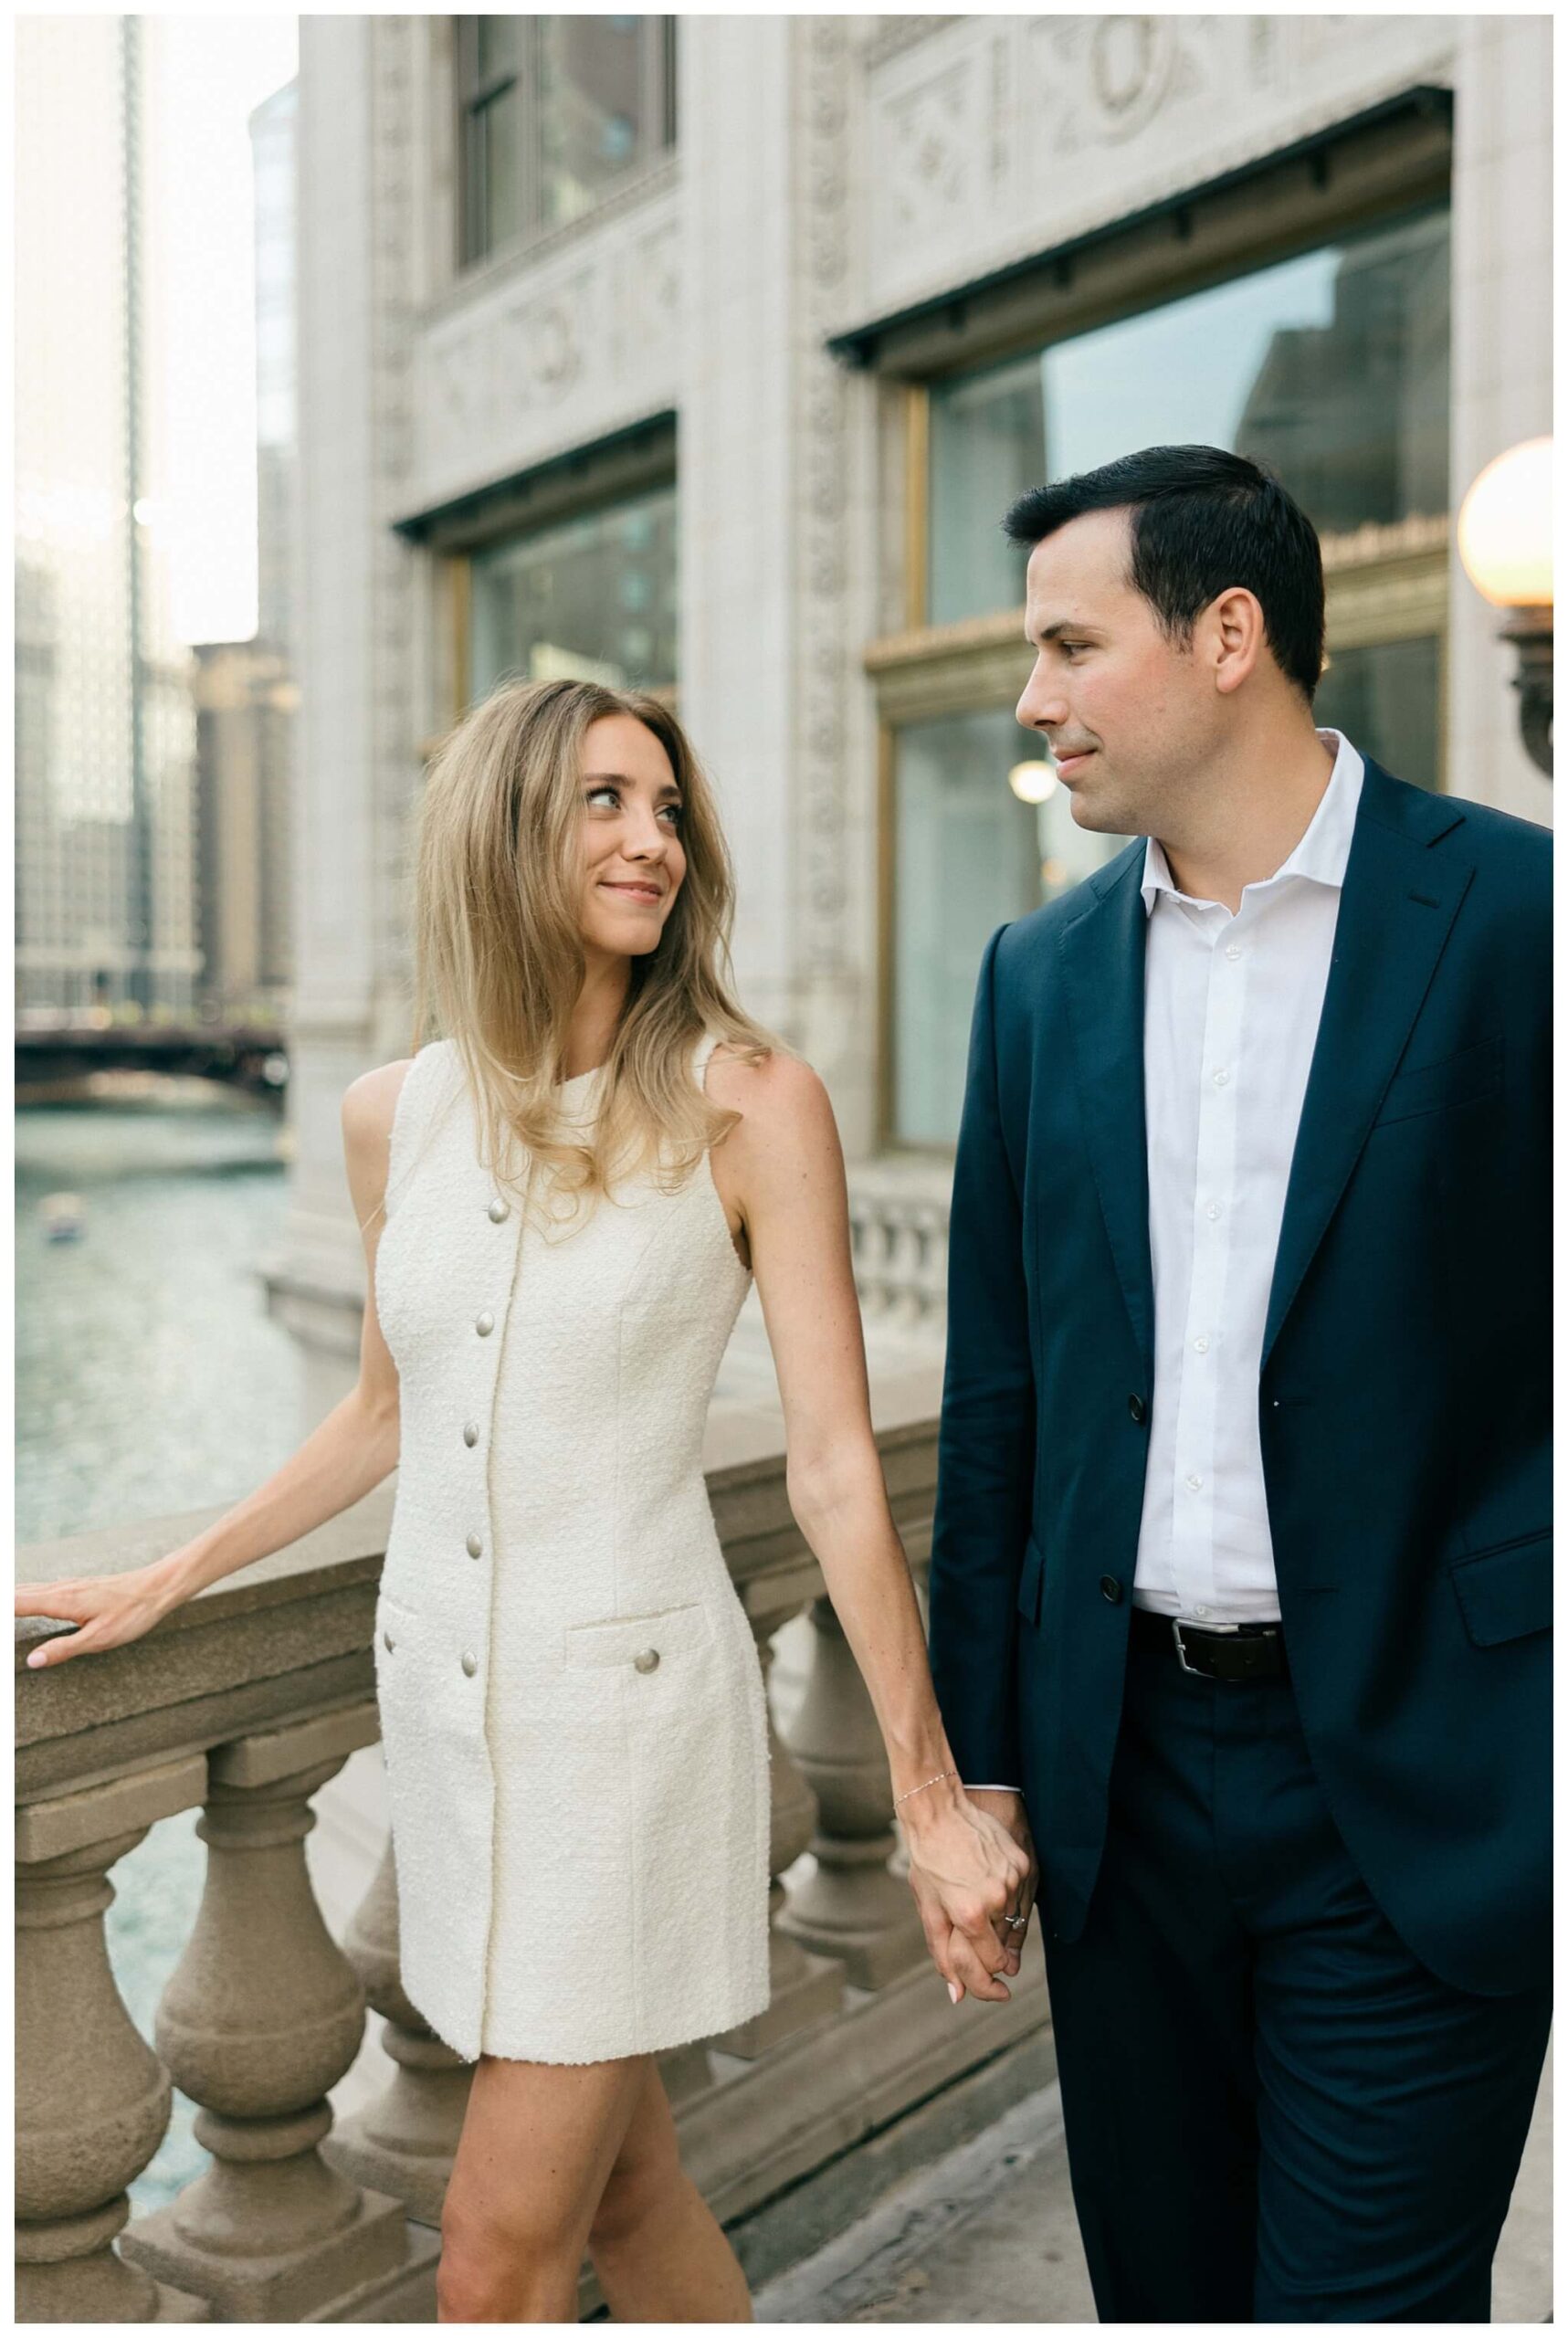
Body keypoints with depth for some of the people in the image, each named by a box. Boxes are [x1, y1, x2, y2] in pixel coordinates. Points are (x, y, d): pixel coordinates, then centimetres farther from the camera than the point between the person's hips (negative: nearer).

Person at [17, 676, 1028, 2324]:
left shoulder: (750, 1106, -11)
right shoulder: (393, 1116, 1)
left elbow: (833, 1466, -11)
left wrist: (932, 1801, -10)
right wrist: (169, 1583, 20)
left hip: (629, 1705, -4)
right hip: (439, 1691, 4)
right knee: (617, 2177, 19)